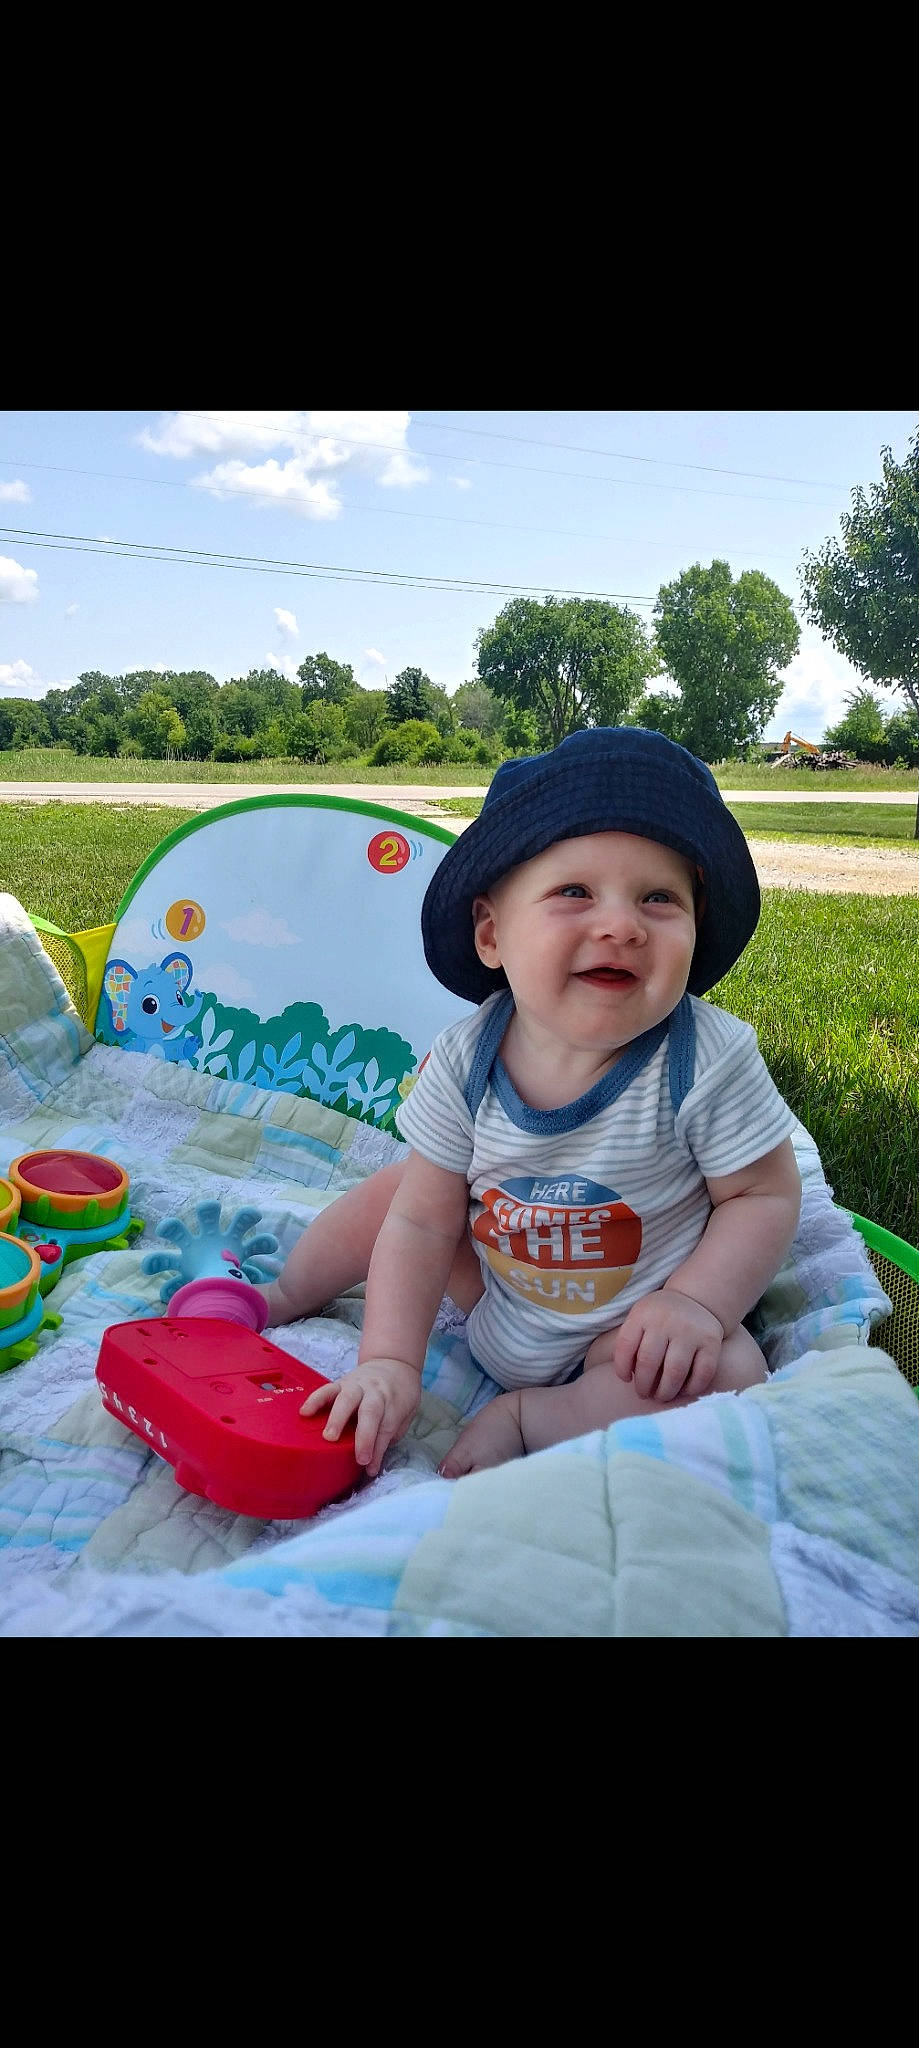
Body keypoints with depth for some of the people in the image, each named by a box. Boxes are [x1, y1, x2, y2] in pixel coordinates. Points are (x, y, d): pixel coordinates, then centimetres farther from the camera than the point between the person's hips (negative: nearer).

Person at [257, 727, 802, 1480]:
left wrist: (697, 1303, -29)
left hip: (632, 1325, -3)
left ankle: (522, 1418, -15)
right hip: (497, 1302, 3)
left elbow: (767, 1197, -15)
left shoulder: (709, 1062, -28)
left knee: (729, 1379, -29)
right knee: (391, 1191, 2)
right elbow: (423, 1222, -13)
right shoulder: (466, 1060, -20)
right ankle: (285, 1295, 28)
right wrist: (391, 1361, -20)